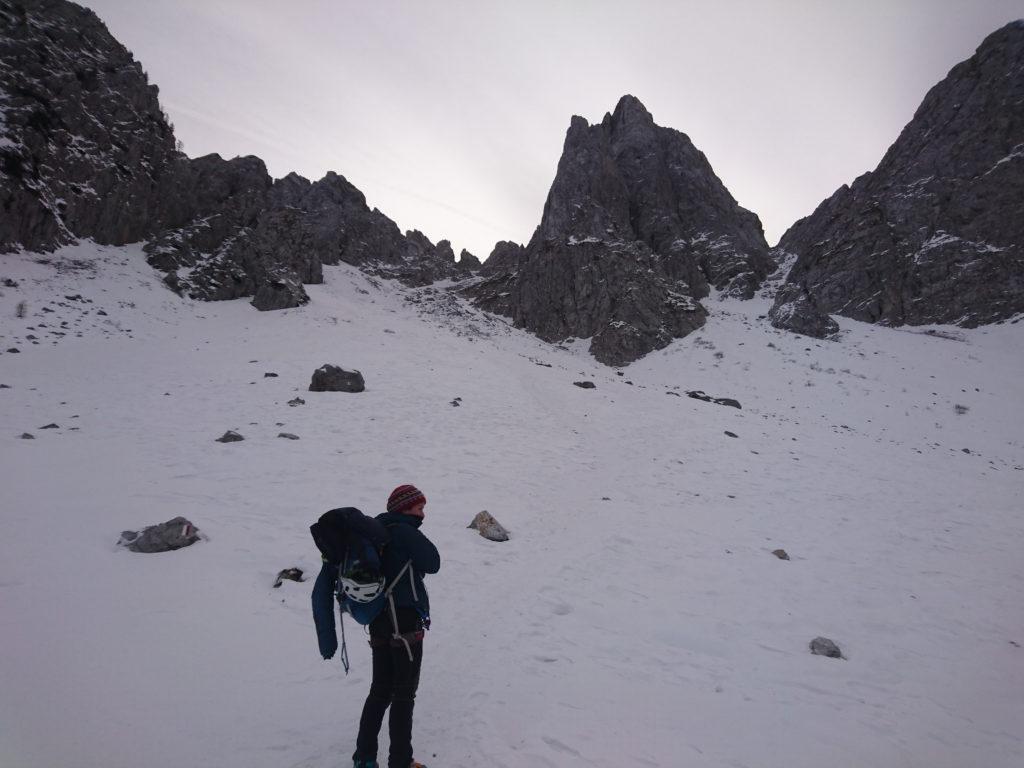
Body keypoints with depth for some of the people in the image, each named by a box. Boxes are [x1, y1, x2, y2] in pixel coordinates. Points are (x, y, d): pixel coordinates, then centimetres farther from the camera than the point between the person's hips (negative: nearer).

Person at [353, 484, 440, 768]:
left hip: (379, 621, 8)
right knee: (404, 694, 5)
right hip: (405, 620, -8)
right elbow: (433, 563, -14)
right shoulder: (405, 533, -17)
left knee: (380, 689, 18)